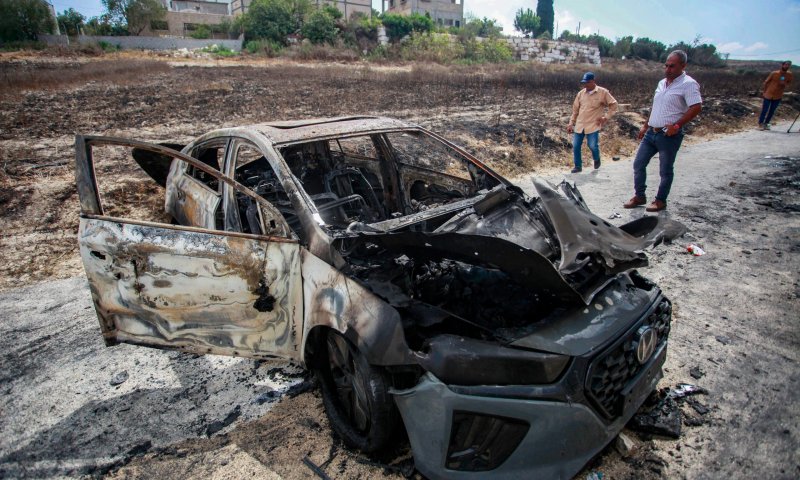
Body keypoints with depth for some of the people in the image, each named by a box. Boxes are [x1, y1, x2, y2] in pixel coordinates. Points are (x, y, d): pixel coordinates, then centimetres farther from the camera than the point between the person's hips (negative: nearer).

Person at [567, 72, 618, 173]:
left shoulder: (603, 92, -5)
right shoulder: (581, 93, 6)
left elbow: (613, 105, 2)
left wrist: (605, 117, -7)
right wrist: (571, 123, 9)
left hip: (593, 125, -4)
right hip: (579, 125, 4)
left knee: (593, 146, -10)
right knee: (576, 146, 2)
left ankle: (597, 160, 22)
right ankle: (578, 166, 19)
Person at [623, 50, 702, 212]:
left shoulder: (688, 84, -11)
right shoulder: (662, 83, 13)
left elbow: (696, 107, -19)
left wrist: (676, 125, -21)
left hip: (669, 136, -7)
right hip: (651, 132, 8)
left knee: (665, 171, 4)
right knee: (638, 164, 7)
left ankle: (661, 200, 18)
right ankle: (640, 196, 20)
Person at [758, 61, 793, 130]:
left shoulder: (789, 75, -3)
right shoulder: (774, 73, -12)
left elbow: (788, 83, 13)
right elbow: (766, 82, -3)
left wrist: (785, 84, -11)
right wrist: (764, 92, -1)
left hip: (778, 96, 4)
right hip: (768, 95, -4)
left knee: (772, 111, 9)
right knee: (764, 110, -2)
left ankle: (766, 123, 18)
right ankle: (760, 124, 7)